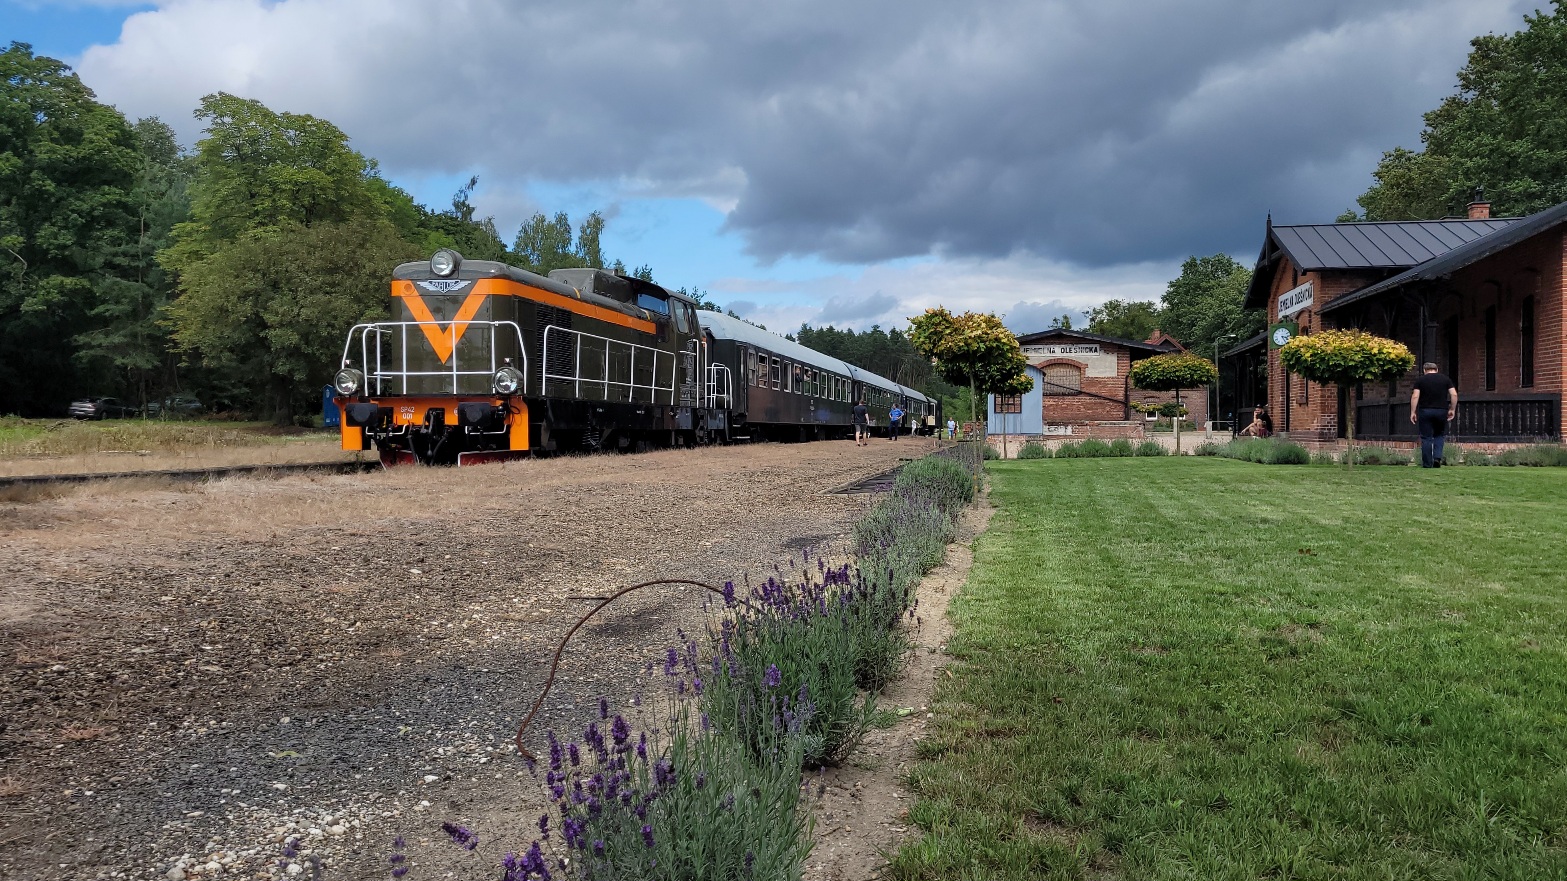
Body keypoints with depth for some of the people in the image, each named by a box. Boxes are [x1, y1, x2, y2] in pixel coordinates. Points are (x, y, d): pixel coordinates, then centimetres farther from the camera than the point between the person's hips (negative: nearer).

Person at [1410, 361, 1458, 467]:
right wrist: (1452, 409, 8)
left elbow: (1415, 396, -7)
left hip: (1425, 411, -1)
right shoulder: (1445, 379, 9)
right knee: (1440, 435, 19)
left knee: (1426, 438, 3)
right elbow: (1454, 394, 0)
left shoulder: (1420, 380, 3)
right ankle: (1437, 457, -1)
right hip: (1441, 411, 2)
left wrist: (1413, 412, -5)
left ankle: (1427, 465, 4)